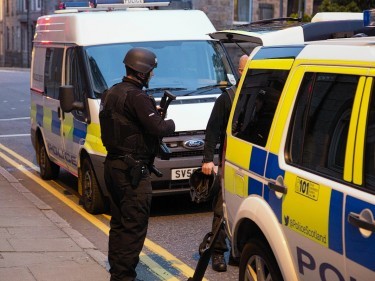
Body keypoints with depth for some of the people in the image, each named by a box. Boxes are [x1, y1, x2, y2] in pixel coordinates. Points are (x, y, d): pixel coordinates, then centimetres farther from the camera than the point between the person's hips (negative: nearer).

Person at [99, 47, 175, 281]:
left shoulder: (112, 93, 12)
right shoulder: (136, 97, -18)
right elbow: (158, 128, -23)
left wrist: (153, 111, 8)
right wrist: (170, 123, -2)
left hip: (113, 165, 10)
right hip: (132, 170, -10)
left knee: (119, 222, 19)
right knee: (134, 225, -5)